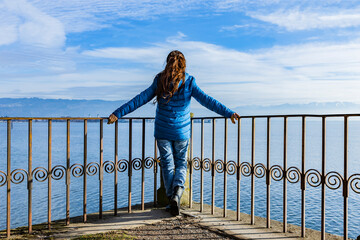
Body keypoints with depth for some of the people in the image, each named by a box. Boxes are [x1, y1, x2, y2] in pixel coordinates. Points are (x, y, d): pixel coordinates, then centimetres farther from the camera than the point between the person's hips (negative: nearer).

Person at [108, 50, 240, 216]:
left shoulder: (160, 82, -3)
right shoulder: (189, 82, -5)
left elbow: (140, 99, -6)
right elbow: (206, 100, -11)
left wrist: (118, 113, -2)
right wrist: (228, 113, -11)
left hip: (162, 131, 0)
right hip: (181, 132, 0)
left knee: (167, 165, 11)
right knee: (181, 164, 15)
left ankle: (172, 199, 15)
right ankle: (177, 193, -7)